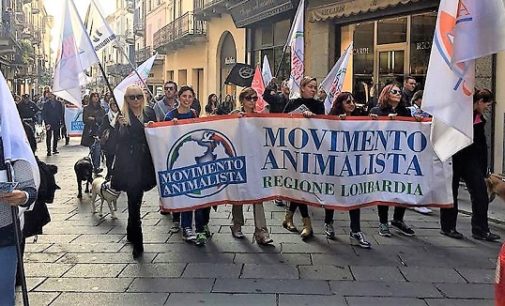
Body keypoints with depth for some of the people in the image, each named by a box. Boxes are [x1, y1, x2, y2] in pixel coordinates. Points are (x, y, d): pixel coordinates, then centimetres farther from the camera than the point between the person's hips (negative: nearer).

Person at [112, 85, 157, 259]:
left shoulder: (149, 113, 6)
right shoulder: (122, 116, 0)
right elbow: (116, 141, -3)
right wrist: (121, 126, -19)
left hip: (144, 164, 3)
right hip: (128, 165, -3)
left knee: (135, 200, 13)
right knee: (134, 201, -5)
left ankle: (131, 232, 36)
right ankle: (137, 243, 2)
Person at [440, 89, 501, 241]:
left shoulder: (480, 119, 11)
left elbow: (482, 144, 15)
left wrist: (483, 168, 12)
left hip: (470, 159, 6)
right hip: (452, 158, -6)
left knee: (480, 193, -1)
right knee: (451, 193, 5)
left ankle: (480, 230, 6)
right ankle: (447, 227, 17)